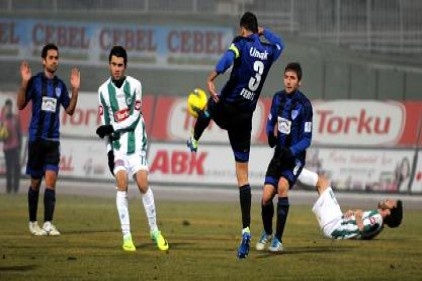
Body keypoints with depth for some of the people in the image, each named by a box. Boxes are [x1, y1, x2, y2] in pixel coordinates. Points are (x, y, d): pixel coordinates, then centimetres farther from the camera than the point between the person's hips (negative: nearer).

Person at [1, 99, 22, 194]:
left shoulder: (16, 118, 2)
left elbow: (19, 132, 4)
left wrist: (20, 144, 0)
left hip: (15, 146, -2)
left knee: (16, 166, -7)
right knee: (8, 167, 5)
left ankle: (16, 187, -6)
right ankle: (8, 187, 10)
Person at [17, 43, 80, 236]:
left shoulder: (60, 85, 9)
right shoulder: (34, 81, -2)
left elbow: (70, 110, 12)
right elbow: (21, 105, -8)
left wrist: (75, 90, 0)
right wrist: (24, 83, -20)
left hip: (53, 139, 3)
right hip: (36, 138, -3)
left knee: (51, 180, -8)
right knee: (35, 182, 4)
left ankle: (48, 224, -11)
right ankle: (32, 223, 15)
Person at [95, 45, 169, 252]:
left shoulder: (134, 85, -4)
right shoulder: (104, 90, 4)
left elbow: (134, 117, -7)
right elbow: (105, 123, 7)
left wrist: (111, 128, -15)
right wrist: (109, 150, 1)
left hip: (136, 141, -2)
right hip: (117, 144, 2)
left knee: (143, 184, -10)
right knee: (122, 183, -13)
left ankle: (154, 230, 6)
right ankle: (126, 235, -13)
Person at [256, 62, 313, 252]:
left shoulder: (304, 105, -15)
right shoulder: (278, 98, 2)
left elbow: (307, 139, -13)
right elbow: (270, 122, 15)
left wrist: (291, 151, -29)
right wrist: (271, 134, -8)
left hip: (295, 157, -5)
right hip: (279, 154, 5)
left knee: (282, 186, -29)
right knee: (266, 197, -5)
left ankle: (278, 240, -21)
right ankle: (267, 233, 26)